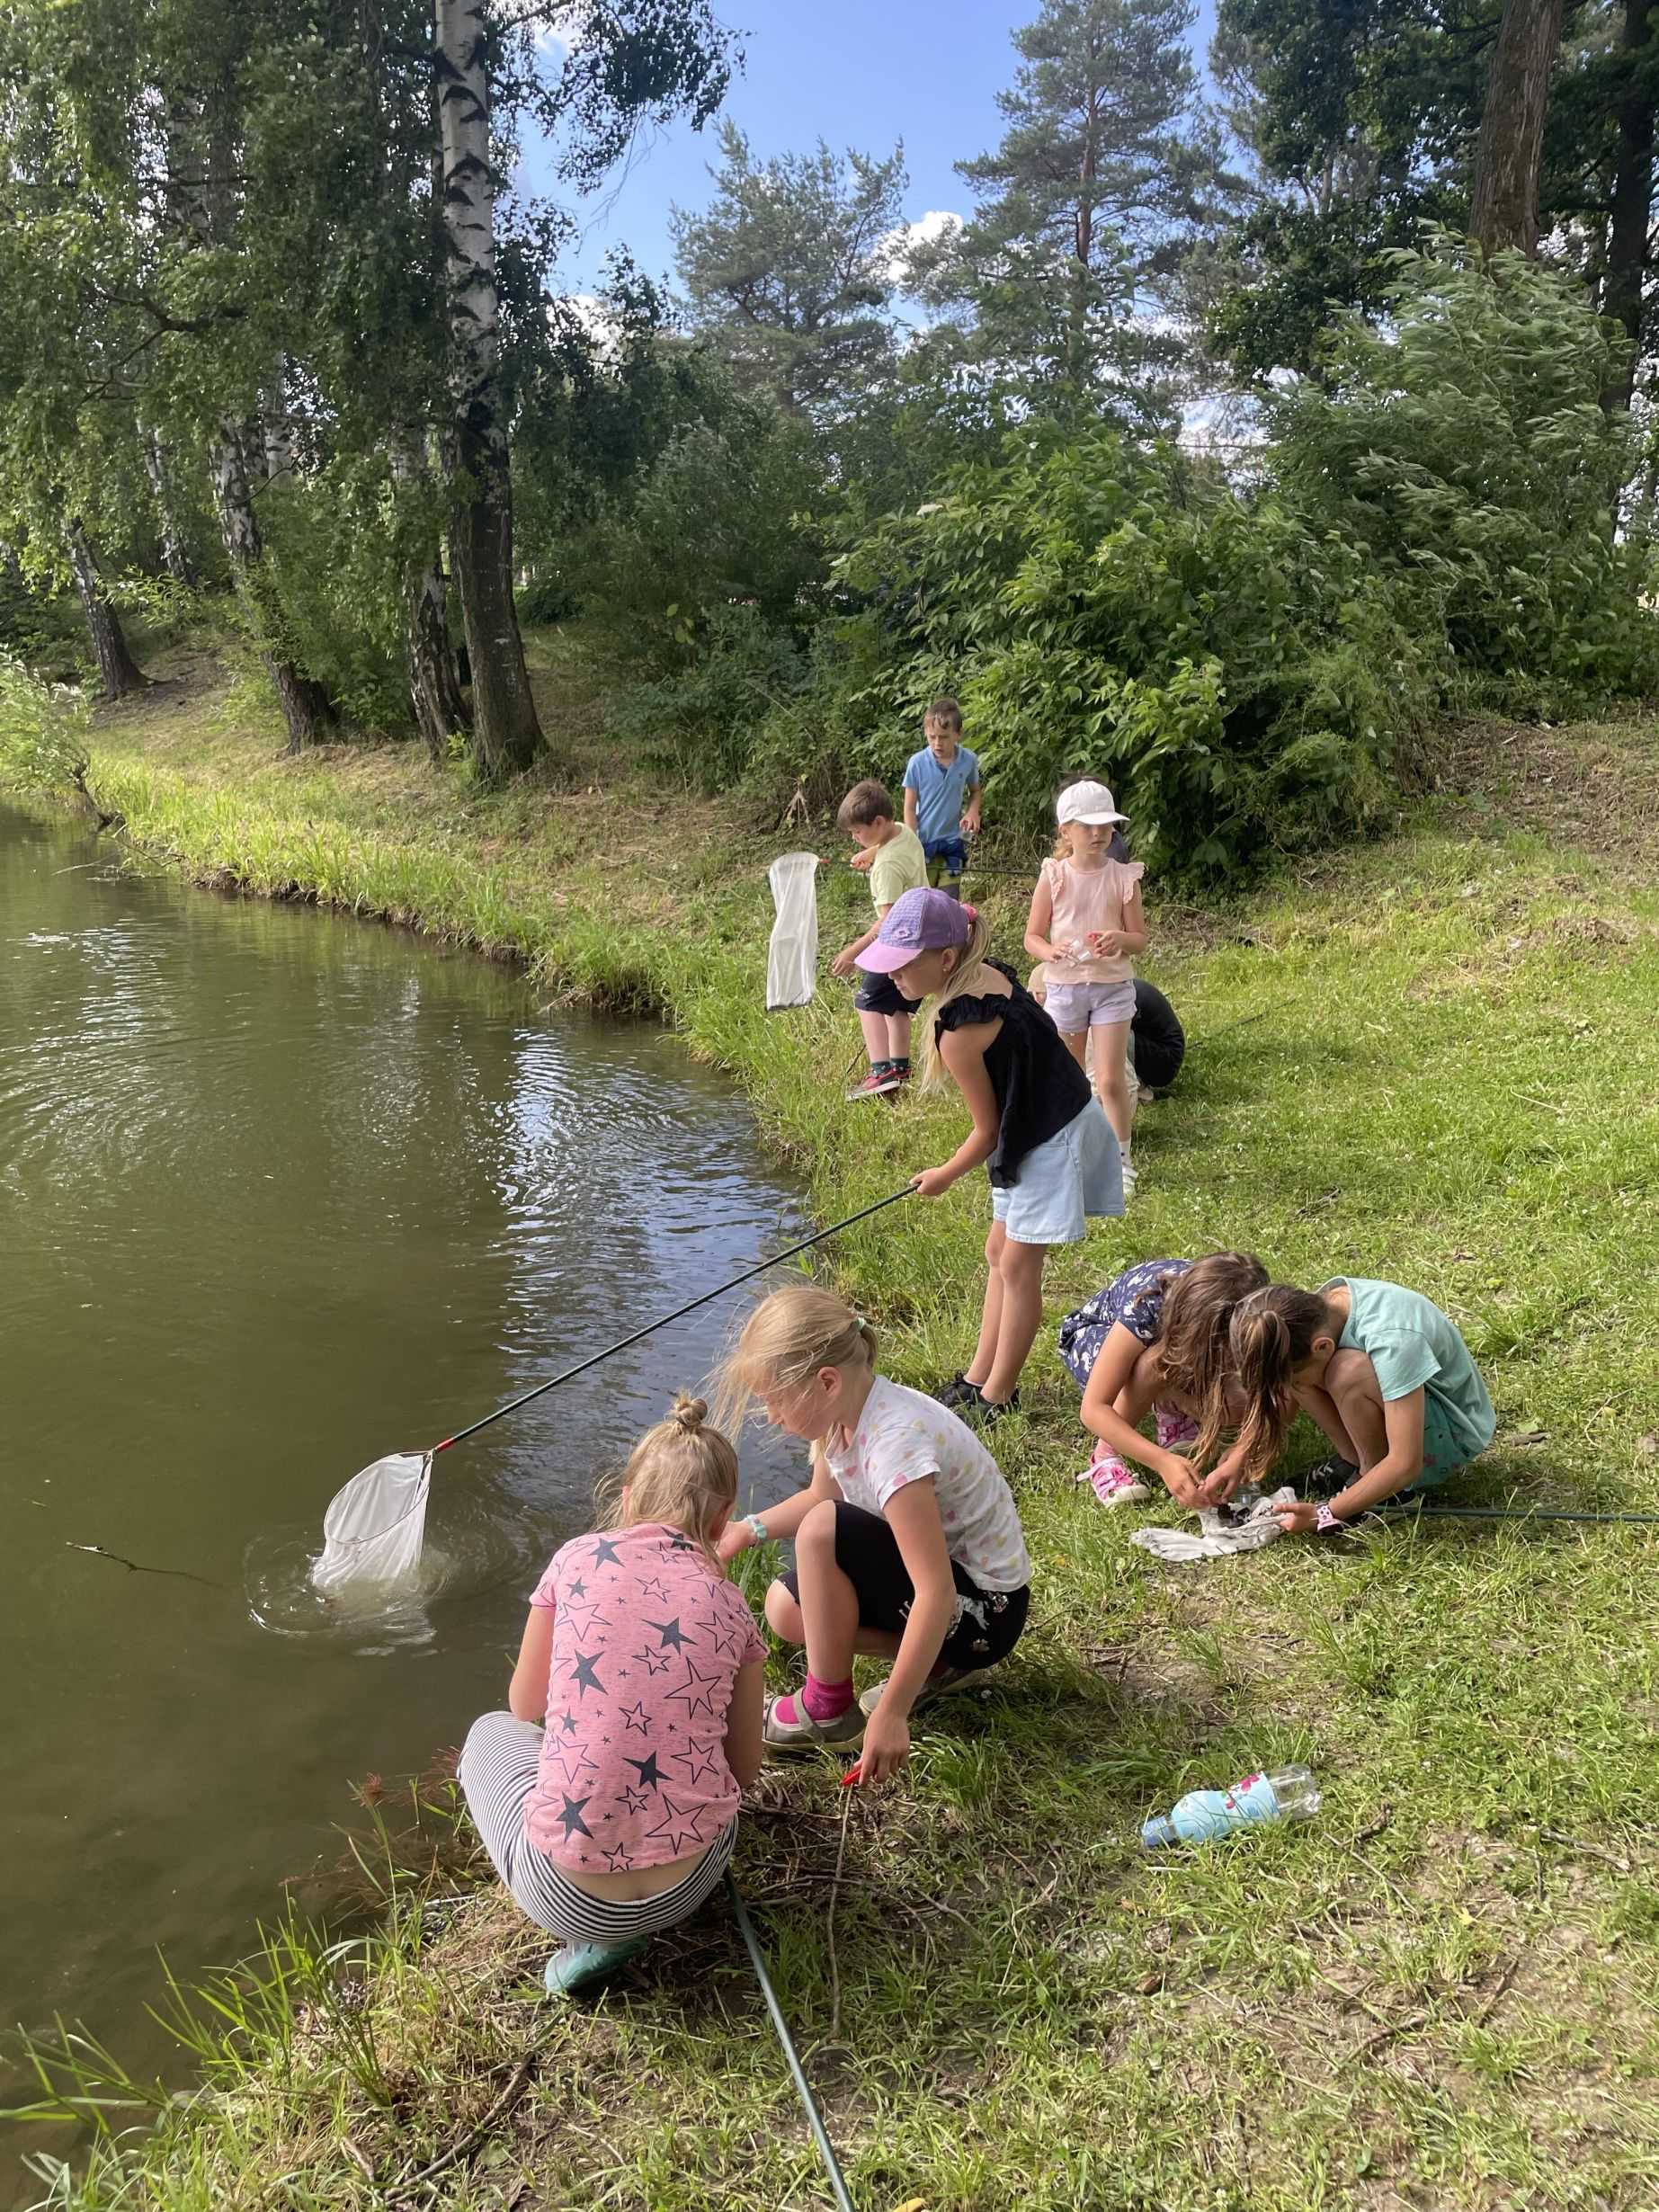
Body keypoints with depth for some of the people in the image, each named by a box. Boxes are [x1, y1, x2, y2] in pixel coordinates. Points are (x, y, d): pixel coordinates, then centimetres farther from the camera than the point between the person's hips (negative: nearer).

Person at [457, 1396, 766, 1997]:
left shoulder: (578, 1559, -2)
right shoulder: (729, 1605, 3)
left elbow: (524, 1707, 12)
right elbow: (744, 1769, 12)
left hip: (566, 1896, -2)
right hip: (690, 1887, 2)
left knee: (491, 1734, 29)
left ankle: (600, 1933, 9)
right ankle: (625, 1926, 10)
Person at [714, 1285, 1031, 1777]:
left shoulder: (894, 1442, -32)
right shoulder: (847, 1409, -7)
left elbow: (936, 1592, -34)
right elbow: (819, 1496, 16)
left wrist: (891, 1713, -33)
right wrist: (750, 1528, 2)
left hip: (983, 1607, -9)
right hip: (936, 1573, 9)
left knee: (823, 1530, -25)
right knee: (785, 1608, 2)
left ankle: (828, 1707, -6)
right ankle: (936, 1664, 8)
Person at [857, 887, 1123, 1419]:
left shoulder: (960, 1031, -28)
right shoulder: (991, 973, -2)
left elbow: (987, 1130, -17)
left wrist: (945, 1176, 2)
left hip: (1052, 1141, -10)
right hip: (1064, 1114, 10)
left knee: (1017, 1265, 1)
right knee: (999, 1253, 16)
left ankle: (997, 1396, 14)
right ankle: (978, 1377, 26)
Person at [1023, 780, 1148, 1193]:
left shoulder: (1123, 877, -3)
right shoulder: (1053, 877, -4)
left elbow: (1140, 938, 0)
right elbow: (1032, 937, -1)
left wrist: (1120, 938, -23)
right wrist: (1051, 951, -24)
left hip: (1113, 985, -1)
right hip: (1064, 985, 1)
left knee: (1110, 1079, -5)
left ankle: (1120, 1161, 10)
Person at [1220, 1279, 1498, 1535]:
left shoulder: (1392, 1340, -37)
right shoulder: (1315, 1309, -17)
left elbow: (1405, 1465, -34)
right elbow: (1284, 1395, -2)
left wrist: (1324, 1514, -30)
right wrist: (1240, 1460, -12)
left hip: (1453, 1435, -7)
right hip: (1393, 1406, 7)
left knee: (1347, 1372, -34)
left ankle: (1381, 1486, -11)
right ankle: (1355, 1461, -2)